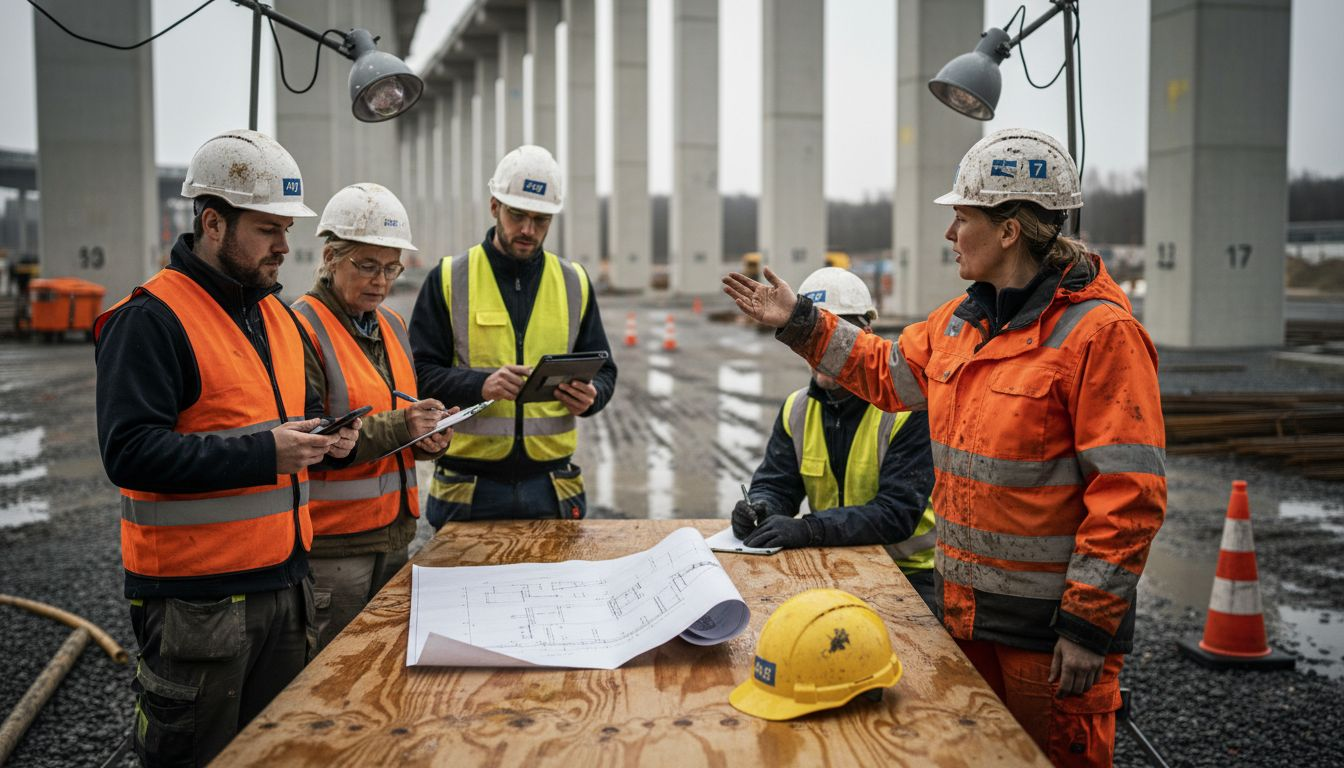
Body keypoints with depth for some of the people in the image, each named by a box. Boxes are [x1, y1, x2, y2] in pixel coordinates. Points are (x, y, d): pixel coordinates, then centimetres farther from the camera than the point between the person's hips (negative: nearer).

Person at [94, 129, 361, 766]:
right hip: (195, 597, -8)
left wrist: (327, 440, 3)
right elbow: (130, 451, -22)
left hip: (284, 582, 8)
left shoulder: (277, 315, 13)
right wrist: (262, 453, -26)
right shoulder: (151, 319, -13)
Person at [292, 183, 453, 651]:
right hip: (331, 543, -7)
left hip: (395, 535, 7)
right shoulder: (303, 329, -11)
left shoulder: (392, 326, 14)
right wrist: (397, 426, -26)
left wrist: (428, 437, -1)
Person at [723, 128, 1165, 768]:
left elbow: (1129, 494, -21)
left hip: (1048, 626, -8)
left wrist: (1090, 626, -20)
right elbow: (888, 371, 24)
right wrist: (801, 324, 19)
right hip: (964, 613, 8)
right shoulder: (961, 320, 7)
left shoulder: (1098, 331, -19)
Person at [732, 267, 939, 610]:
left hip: (908, 574, -5)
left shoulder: (909, 409, -14)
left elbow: (897, 513, -22)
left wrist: (807, 529, -33)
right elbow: (774, 485, 7)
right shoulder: (798, 409, 6)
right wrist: (757, 510, -18)